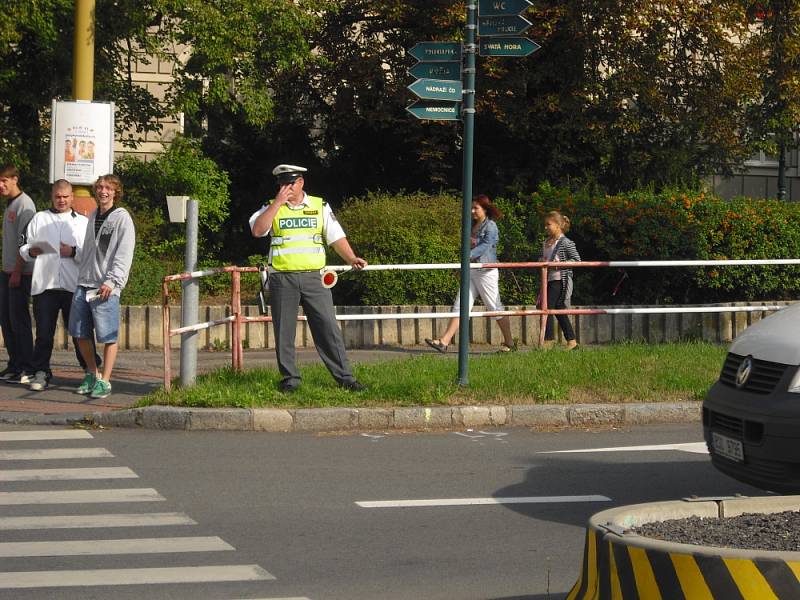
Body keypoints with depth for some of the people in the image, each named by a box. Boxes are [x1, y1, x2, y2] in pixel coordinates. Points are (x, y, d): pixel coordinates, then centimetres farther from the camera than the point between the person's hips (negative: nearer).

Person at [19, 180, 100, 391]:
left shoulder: (83, 222, 13)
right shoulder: (39, 219, 16)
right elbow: (24, 249, 12)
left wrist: (74, 252, -13)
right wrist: (31, 251, -10)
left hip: (74, 286, 0)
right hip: (44, 285, 1)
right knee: (44, 333, 0)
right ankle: (41, 372, 6)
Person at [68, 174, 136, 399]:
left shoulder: (122, 218, -4)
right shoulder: (92, 217, 17)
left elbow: (124, 254, -11)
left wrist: (111, 281, -18)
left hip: (106, 287, -7)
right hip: (84, 283, 7)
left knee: (108, 336, -6)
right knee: (80, 333, 8)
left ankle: (104, 381, 1)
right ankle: (92, 375, 23)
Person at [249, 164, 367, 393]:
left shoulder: (320, 206, 10)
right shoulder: (272, 208, 7)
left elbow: (336, 236, 5)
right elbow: (257, 230, -11)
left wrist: (351, 258, -11)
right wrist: (278, 202, -12)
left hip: (313, 277, 0)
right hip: (282, 278, 0)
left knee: (328, 328, -3)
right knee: (284, 331, 2)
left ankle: (344, 377, 1)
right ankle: (290, 378, 12)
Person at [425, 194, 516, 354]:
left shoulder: (490, 227, -9)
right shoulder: (472, 226, 14)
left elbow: (484, 246, -23)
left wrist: (467, 256, -35)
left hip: (486, 272, -8)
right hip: (470, 271, 8)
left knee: (495, 308, 0)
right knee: (460, 306, -1)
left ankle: (509, 343, 13)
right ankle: (444, 342, -7)